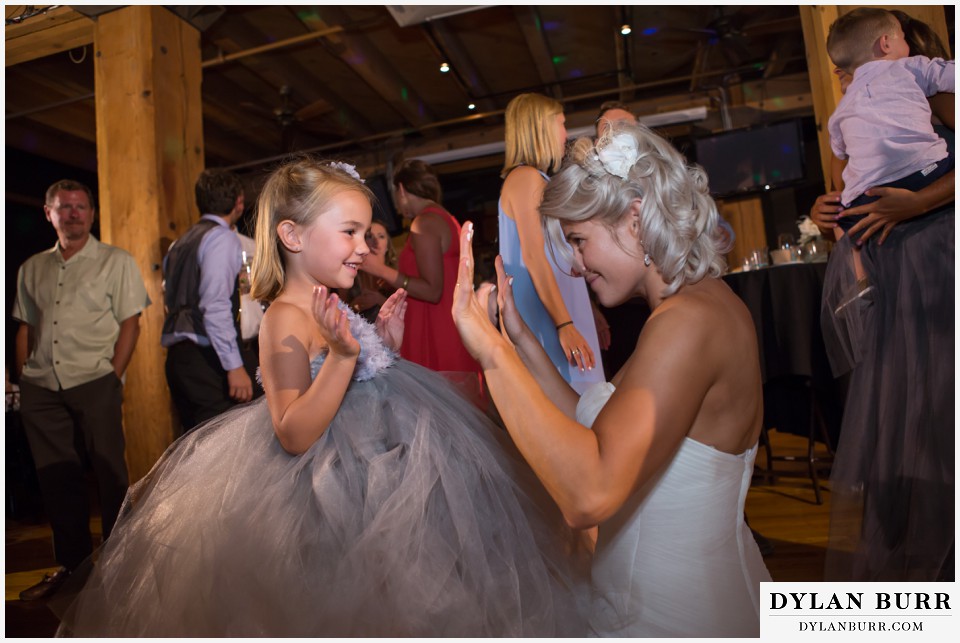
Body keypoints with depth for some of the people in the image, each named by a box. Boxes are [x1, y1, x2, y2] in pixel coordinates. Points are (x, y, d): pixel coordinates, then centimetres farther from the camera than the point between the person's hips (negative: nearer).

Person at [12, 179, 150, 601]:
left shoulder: (116, 262, 2)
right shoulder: (32, 268, 16)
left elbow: (130, 323, -3)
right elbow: (25, 326, 18)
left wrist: (114, 378, -10)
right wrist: (23, 378, 7)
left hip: (94, 382, -4)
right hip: (40, 387, 5)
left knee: (109, 472, -1)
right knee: (56, 477, 10)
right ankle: (71, 564, 23)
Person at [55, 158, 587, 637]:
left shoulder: (328, 310, 8)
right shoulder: (287, 320, -20)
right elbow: (294, 434, -26)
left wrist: (384, 343, 7)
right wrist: (343, 354, -33)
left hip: (361, 472, 10)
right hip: (324, 491, -9)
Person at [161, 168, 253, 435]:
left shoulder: (180, 242, 19)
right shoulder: (221, 237, -7)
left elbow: (171, 300, 20)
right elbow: (215, 306, -18)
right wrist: (235, 366, -20)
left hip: (177, 355, 9)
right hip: (206, 359, -9)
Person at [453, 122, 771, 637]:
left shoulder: (688, 320, -24)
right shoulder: (703, 304, 5)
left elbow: (590, 493, -36)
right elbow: (592, 430, 5)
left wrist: (493, 352, -32)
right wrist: (520, 339, 0)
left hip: (674, 615, -8)